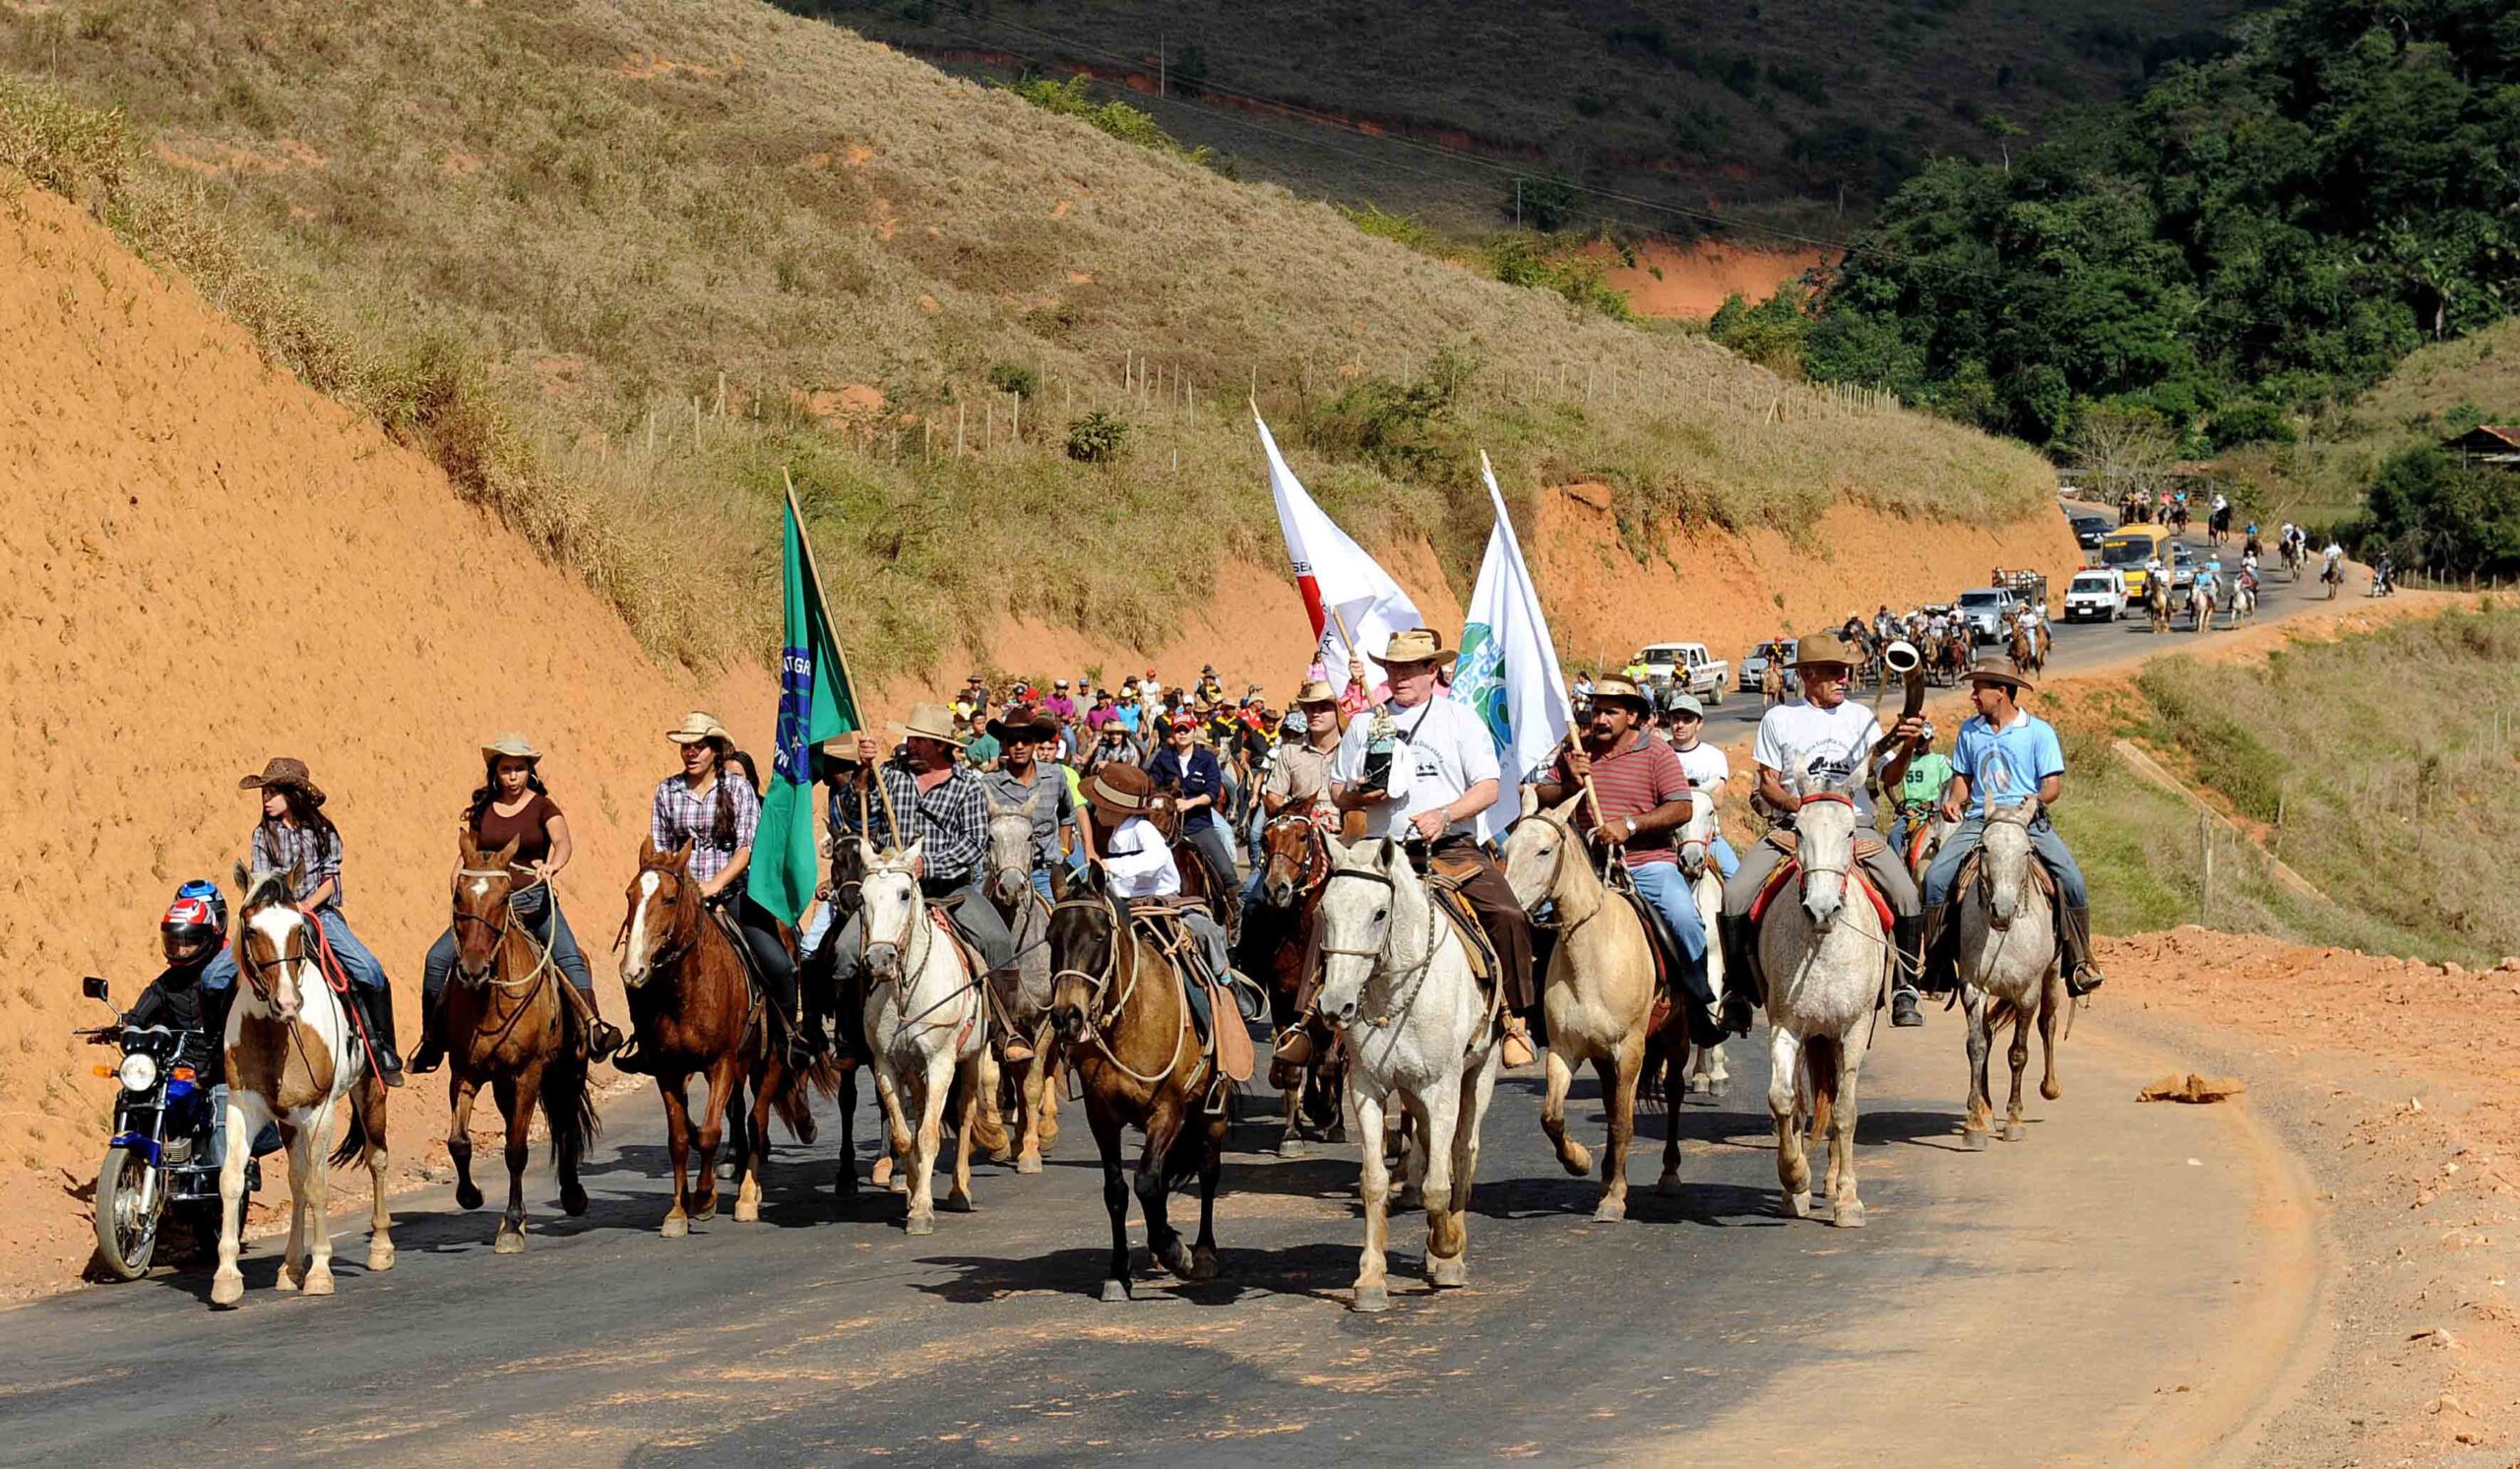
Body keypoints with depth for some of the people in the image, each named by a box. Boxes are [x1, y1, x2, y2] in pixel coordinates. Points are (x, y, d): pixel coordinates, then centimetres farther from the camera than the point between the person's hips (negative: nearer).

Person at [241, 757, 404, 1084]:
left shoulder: (322, 830, 5)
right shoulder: (263, 834, 6)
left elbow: (330, 878, 2)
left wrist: (308, 905, -15)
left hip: (320, 913, -1)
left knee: (371, 973, -19)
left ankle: (384, 1055, -8)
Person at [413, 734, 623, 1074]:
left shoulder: (542, 807, 2)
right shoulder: (482, 809, 10)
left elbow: (564, 842, -15)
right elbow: (467, 856, 17)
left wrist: (552, 865, -37)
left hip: (535, 901, -3)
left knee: (568, 956, -27)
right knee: (437, 958, -12)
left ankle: (593, 1029, -38)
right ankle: (431, 1042, 1)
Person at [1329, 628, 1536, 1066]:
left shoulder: (1461, 718, 10)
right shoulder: (1365, 724, 17)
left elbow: (1488, 788, 2)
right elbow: (1337, 792, 20)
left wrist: (1443, 815, -15)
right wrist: (1358, 795, -4)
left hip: (1452, 849, -2)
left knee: (1508, 916, -23)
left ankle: (1515, 1020, -12)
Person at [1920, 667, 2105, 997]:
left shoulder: (2039, 731, 2)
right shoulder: (1970, 731, 14)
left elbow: (2054, 784, -1)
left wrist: (2038, 799, -23)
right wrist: (1954, 800, 0)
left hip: (2028, 820, -3)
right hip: (1978, 819, 3)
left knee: (2072, 878, -23)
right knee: (1936, 876, -19)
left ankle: (2079, 961, -8)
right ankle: (1937, 960, -7)